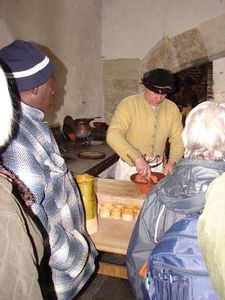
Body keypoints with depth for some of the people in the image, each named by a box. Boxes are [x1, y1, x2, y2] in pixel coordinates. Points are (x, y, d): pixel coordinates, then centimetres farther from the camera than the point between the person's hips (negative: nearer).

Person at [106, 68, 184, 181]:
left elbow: (178, 139, -1)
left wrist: (172, 162, -19)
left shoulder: (172, 109, -1)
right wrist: (137, 158, -37)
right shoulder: (128, 104, -15)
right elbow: (113, 135, -26)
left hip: (158, 169, 4)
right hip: (129, 168, -3)